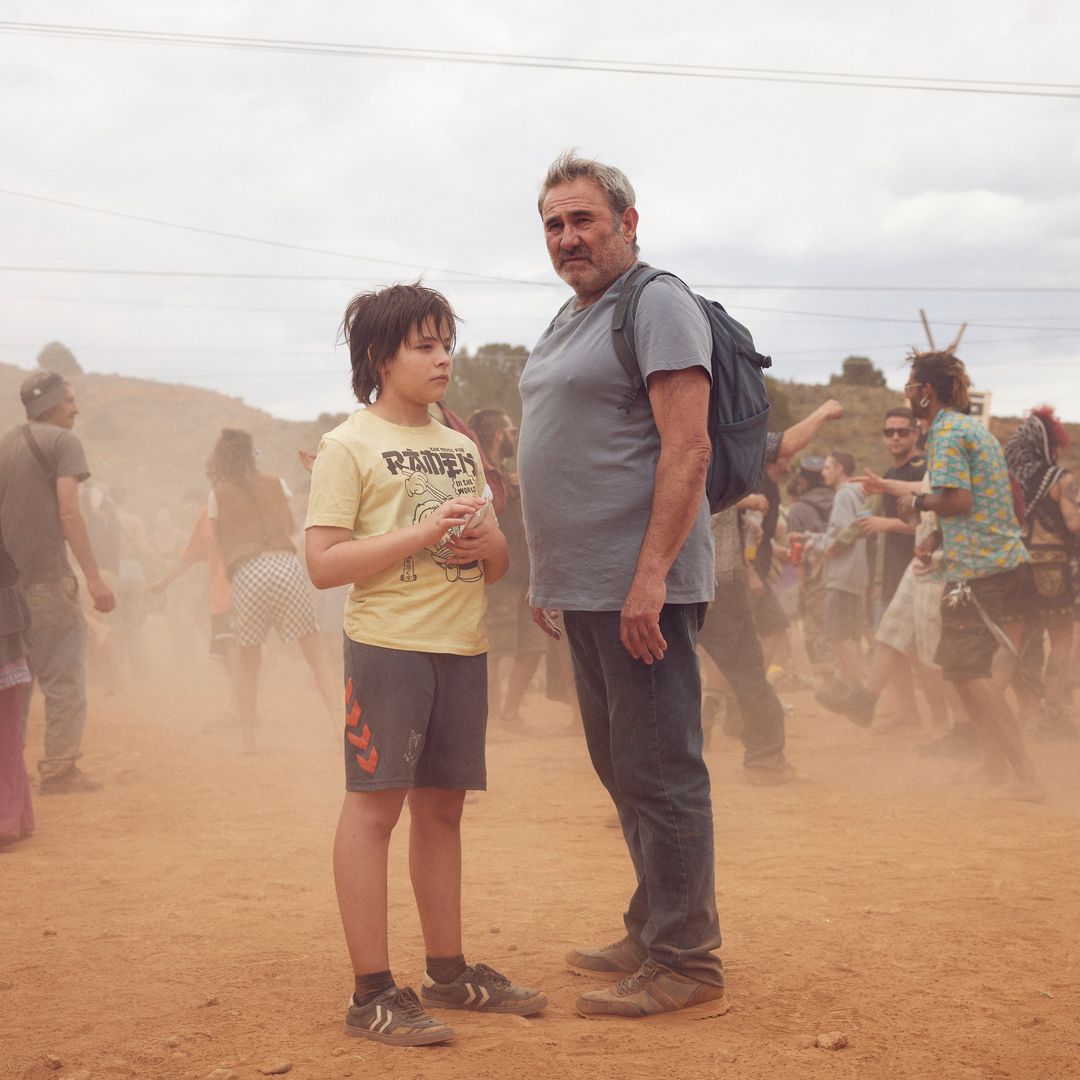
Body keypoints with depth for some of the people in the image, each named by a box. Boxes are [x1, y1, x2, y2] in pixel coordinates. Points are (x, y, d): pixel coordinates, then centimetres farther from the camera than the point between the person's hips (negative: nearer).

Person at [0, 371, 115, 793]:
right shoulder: (62, 442, -4)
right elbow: (68, 511, -14)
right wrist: (94, 577, -17)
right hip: (47, 579, -7)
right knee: (64, 677, -2)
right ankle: (59, 769, -5)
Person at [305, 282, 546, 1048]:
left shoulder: (462, 448, 17)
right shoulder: (349, 447, -3)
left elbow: (498, 566, 20)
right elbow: (323, 564, -12)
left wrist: (489, 544, -4)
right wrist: (425, 531, -19)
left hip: (462, 647, 6)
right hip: (388, 646, -6)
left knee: (442, 806, 12)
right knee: (374, 804, -5)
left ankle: (448, 970, 21)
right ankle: (372, 992, -1)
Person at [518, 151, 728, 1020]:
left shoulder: (657, 305, -9)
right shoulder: (567, 322, 19)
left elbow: (687, 448, -18)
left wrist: (650, 576, -24)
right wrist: (547, 574, 21)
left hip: (641, 587, -10)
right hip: (585, 588, 10)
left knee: (660, 773, -5)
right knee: (620, 767, 16)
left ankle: (685, 967, 3)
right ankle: (651, 937, 27)